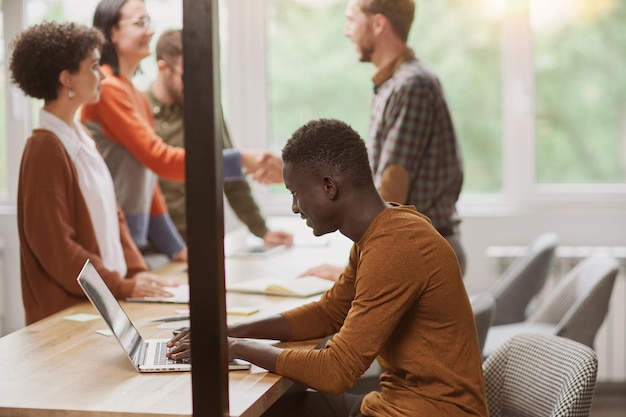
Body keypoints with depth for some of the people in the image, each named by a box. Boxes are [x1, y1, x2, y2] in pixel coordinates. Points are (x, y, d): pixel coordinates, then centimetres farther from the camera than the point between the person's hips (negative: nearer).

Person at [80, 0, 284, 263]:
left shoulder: (139, 99, 15)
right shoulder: (107, 89, -13)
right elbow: (161, 160, -19)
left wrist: (174, 247, 14)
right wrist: (241, 160, -20)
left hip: (134, 237, 8)